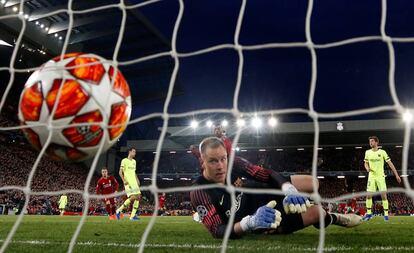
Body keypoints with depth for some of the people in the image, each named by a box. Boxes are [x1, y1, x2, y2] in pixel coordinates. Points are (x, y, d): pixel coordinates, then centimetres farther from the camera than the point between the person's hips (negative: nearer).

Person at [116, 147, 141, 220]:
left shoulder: (134, 161, 18)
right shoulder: (124, 161, -4)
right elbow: (120, 172, -8)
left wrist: (137, 180, 11)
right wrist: (124, 181, -18)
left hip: (134, 182, 8)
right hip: (128, 183, -8)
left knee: (138, 197, -1)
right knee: (133, 197, -18)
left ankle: (133, 215, 4)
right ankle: (119, 210, -3)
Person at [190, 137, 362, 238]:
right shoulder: (200, 193, -29)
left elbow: (269, 175, -13)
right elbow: (218, 231, -33)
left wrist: (289, 189, -34)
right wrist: (250, 222, -51)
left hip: (269, 195, 5)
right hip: (261, 224, -5)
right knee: (315, 213, -17)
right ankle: (333, 218, 22)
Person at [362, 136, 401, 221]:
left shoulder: (382, 152, -4)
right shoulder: (367, 152, 4)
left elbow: (390, 163, -2)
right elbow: (365, 163, 15)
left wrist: (396, 175, -5)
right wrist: (367, 168, -8)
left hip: (380, 176, -2)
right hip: (371, 177, 2)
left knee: (383, 195, -7)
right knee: (368, 195, -2)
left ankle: (386, 214, 3)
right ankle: (369, 213, 10)